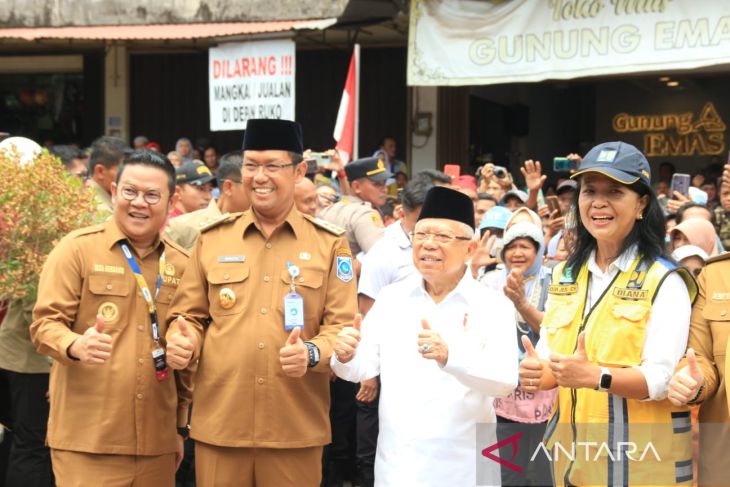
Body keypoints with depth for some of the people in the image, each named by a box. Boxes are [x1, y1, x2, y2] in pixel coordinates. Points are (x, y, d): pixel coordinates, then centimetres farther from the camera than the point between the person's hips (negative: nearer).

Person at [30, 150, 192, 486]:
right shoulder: (77, 249, -1)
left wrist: (181, 425, 19)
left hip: (157, 440, 4)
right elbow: (45, 323, -6)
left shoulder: (181, 265, 11)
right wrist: (75, 345, -27)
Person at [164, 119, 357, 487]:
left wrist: (313, 353, -20)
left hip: (296, 428, -1)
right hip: (219, 425, 1)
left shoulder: (330, 244, 4)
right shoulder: (212, 239, 9)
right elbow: (190, 316, 13)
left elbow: (344, 326, 1)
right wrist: (181, 341, -10)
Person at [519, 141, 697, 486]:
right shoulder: (564, 277, 11)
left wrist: (595, 376, -32)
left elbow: (661, 379, -16)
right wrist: (537, 372, -14)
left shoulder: (664, 282, -6)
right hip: (572, 453, 5)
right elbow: (549, 353, 9)